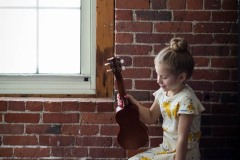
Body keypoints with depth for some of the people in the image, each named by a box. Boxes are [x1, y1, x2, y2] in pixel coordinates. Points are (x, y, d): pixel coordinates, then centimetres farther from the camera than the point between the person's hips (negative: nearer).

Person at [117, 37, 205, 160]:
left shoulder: (185, 99, -23)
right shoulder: (163, 92, 0)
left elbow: (182, 138, -23)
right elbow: (151, 118, 14)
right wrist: (133, 102, 2)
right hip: (166, 149, 8)